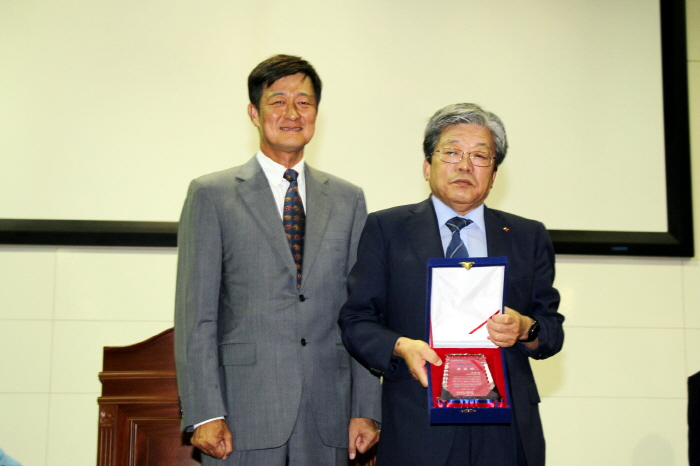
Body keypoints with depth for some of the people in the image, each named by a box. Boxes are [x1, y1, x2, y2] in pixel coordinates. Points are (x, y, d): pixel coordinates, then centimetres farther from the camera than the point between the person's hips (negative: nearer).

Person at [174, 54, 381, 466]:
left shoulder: (348, 199, 11)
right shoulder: (211, 195, 2)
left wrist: (366, 409, 3)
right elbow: (195, 314, -3)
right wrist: (204, 414, -10)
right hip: (244, 414, -2)